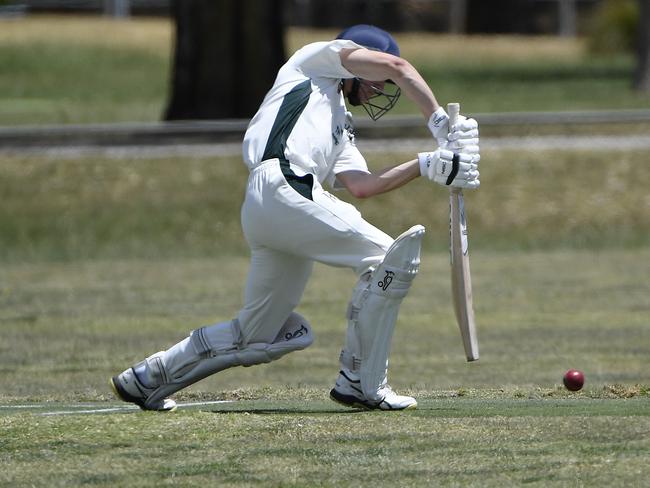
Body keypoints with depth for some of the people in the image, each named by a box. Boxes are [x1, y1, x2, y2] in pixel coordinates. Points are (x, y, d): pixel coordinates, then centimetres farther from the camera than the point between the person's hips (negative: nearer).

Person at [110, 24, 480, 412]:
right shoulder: (317, 59, 18)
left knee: (260, 336, 12)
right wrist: (439, 121, 8)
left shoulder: (340, 133, 36)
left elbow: (359, 185, 17)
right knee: (388, 258, -9)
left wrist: (428, 167, 10)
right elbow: (395, 66, 4)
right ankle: (362, 384, -7)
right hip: (282, 187, -9)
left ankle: (146, 378, 21)